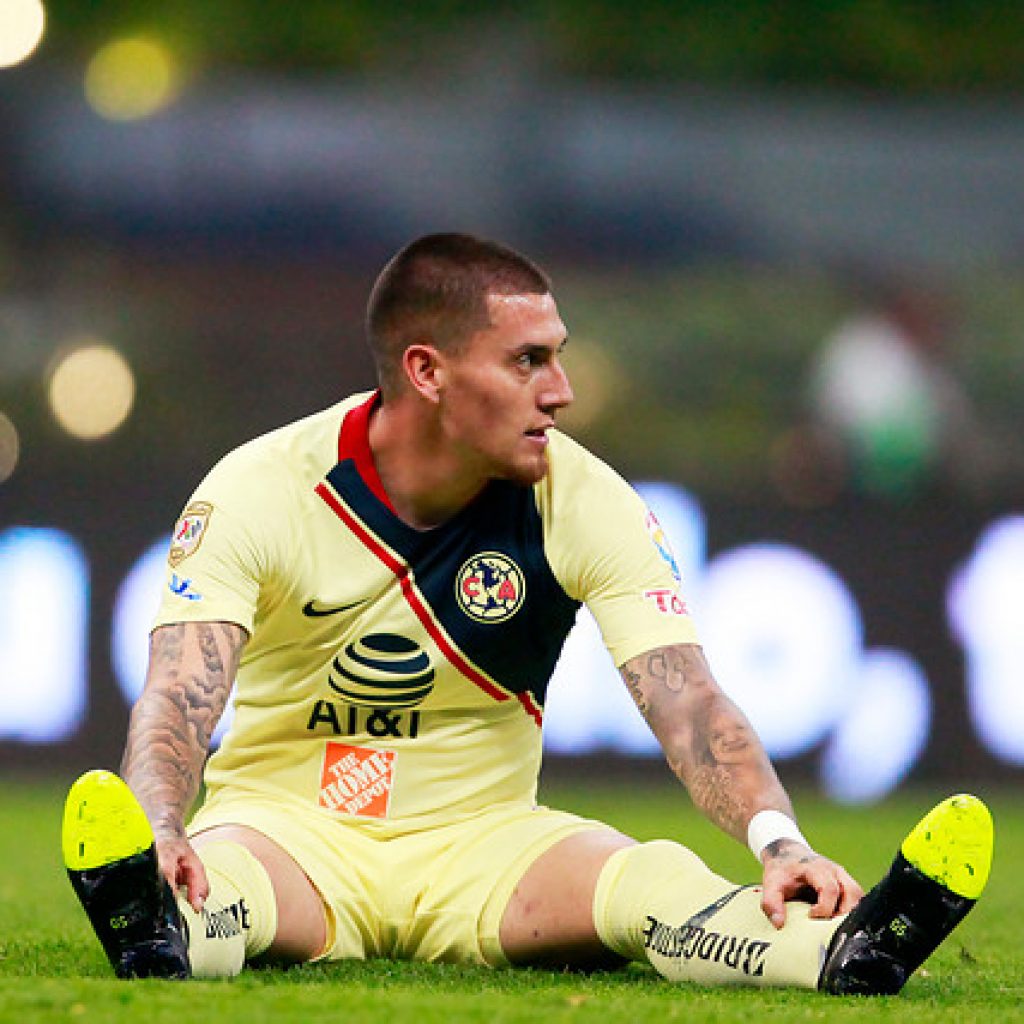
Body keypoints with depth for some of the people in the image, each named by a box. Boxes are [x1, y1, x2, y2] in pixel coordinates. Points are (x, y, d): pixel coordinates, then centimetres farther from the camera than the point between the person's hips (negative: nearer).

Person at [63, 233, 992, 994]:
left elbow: (686, 701, -18)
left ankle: (843, 949, -59)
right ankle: (157, 930, -73)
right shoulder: (256, 491, -14)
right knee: (213, 875, -38)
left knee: (653, 881, -31)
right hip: (287, 821, -2)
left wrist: (779, 839, -38)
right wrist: (155, 830, -48)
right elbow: (179, 698, -25)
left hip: (483, 838, 2)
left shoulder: (586, 503, -8)